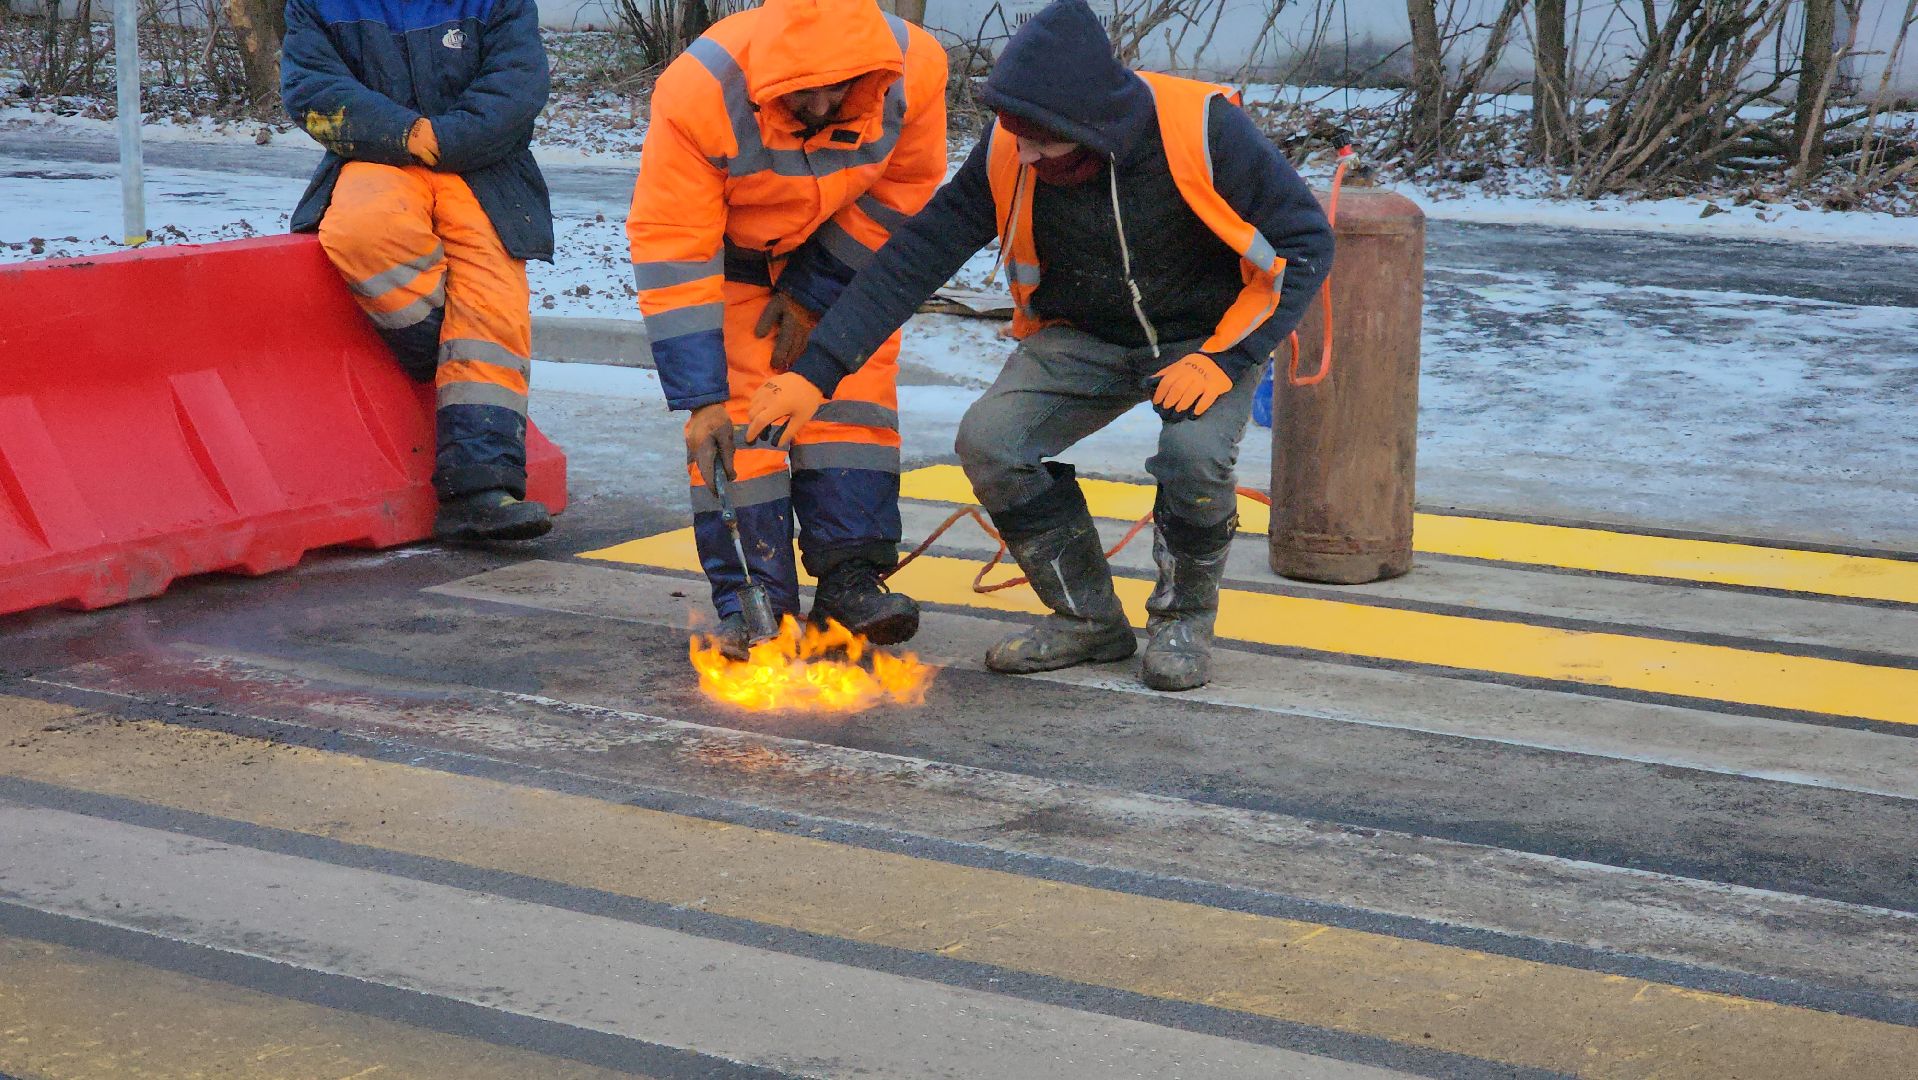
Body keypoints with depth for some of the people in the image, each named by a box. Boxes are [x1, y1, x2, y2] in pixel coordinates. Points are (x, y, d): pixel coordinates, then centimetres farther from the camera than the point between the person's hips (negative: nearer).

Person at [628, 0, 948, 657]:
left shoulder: (913, 69, -31)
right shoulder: (698, 93, -38)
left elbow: (905, 188, -12)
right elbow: (671, 254, -33)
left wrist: (815, 295, -13)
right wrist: (701, 399, -34)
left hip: (839, 254, 3)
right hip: (726, 254, -2)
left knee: (852, 399, -7)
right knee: (736, 416, -12)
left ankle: (850, 581, -1)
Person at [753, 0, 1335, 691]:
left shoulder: (1203, 130, -28)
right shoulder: (1007, 156, -18)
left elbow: (1305, 242, -17)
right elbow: (915, 257, -14)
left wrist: (1224, 359, -25)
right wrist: (815, 370, -21)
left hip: (1206, 338, -4)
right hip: (1084, 340, 4)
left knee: (1194, 453, -33)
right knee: (988, 441, -19)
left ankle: (1183, 618, -2)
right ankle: (1091, 619, 2)